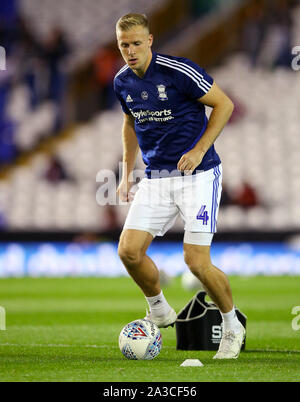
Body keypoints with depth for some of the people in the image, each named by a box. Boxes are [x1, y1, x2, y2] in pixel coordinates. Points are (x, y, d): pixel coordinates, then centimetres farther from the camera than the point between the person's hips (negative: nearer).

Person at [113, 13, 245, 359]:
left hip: (197, 175, -6)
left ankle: (232, 328, 12)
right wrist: (127, 171, 17)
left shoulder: (179, 71, -16)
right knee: (128, 250, -10)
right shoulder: (122, 82, 4)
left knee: (197, 261, -12)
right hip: (156, 178, 6)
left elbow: (224, 104, -8)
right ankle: (159, 311, 17)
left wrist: (199, 150, -15)